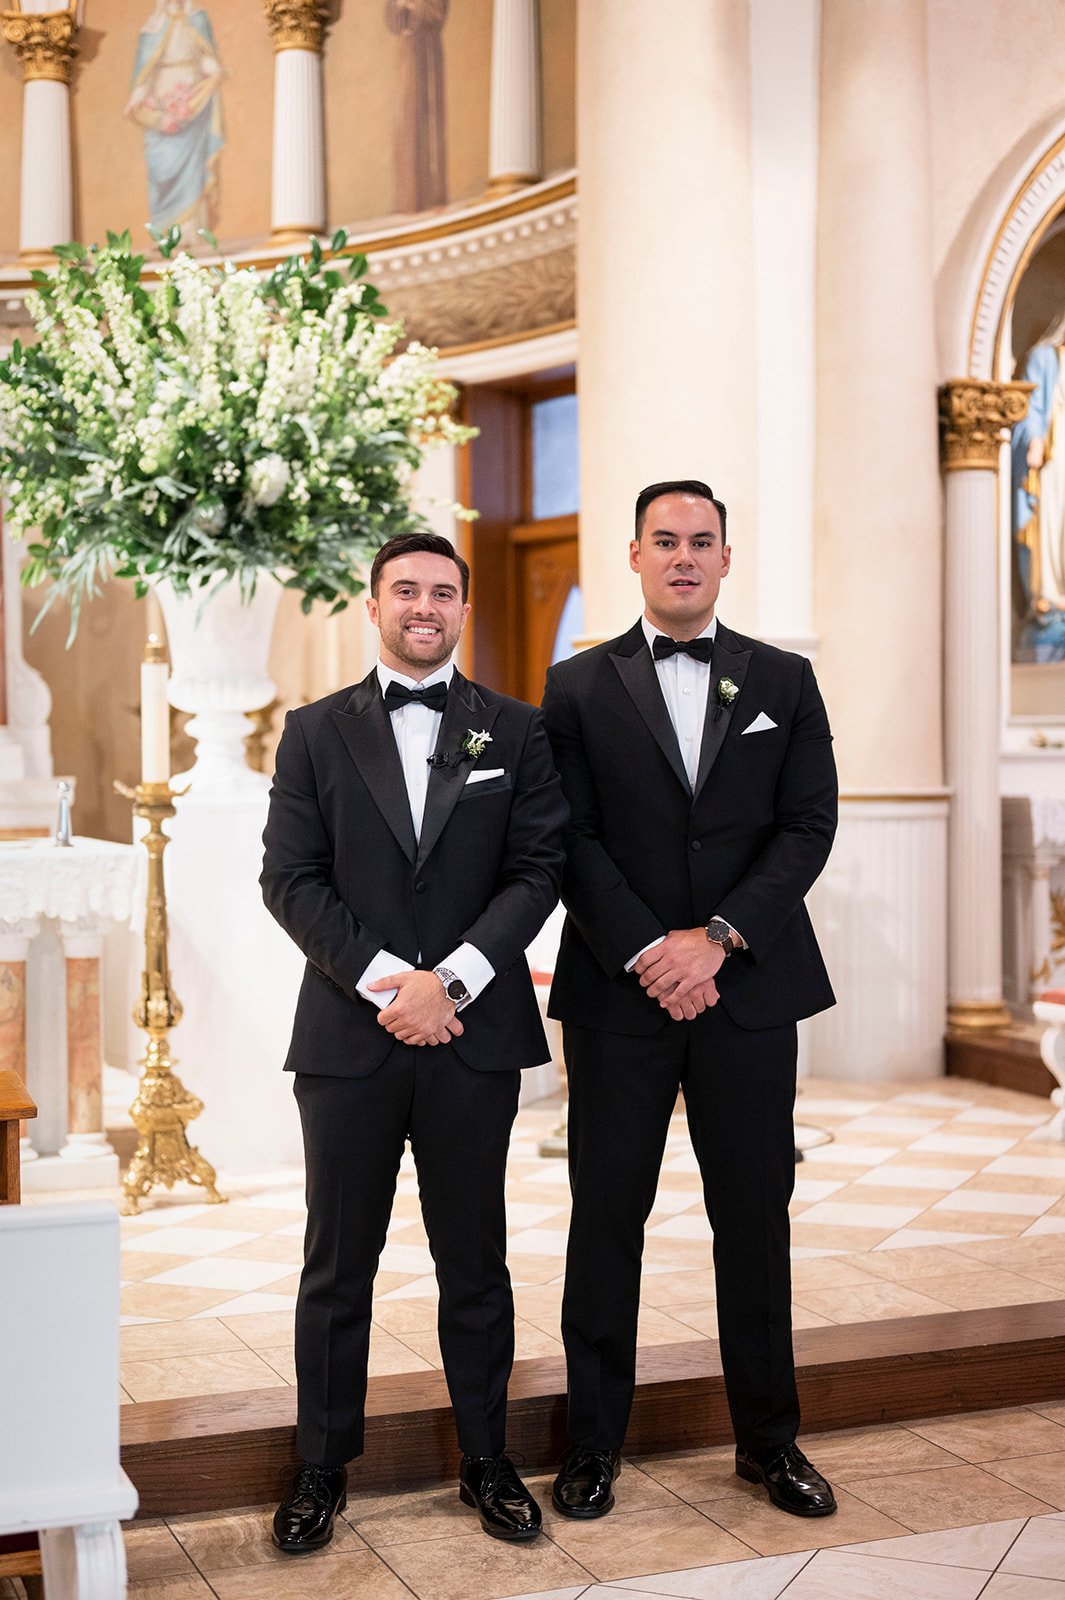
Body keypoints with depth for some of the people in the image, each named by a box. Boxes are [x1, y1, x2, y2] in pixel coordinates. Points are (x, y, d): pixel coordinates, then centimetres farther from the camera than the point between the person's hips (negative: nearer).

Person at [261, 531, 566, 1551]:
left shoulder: (515, 731, 7)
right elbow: (289, 877, 0)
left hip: (473, 1034, 0)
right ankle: (322, 1470, 20)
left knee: (474, 1263, 10)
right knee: (337, 1265, 7)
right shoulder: (316, 732, 7)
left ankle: (487, 1463, 23)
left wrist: (451, 979, -13)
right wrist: (383, 978, -12)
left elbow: (537, 870, 0)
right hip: (348, 1034, 0)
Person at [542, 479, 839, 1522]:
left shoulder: (784, 682, 8)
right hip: (619, 993, -1)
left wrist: (716, 938, -12)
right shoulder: (578, 688, 5)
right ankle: (594, 1443, 18)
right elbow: (571, 841, -2)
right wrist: (647, 953, -12)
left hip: (749, 985, 1)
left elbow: (808, 828, 0)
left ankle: (768, 1438, 23)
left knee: (755, 1216, 8)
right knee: (606, 1218, 5)